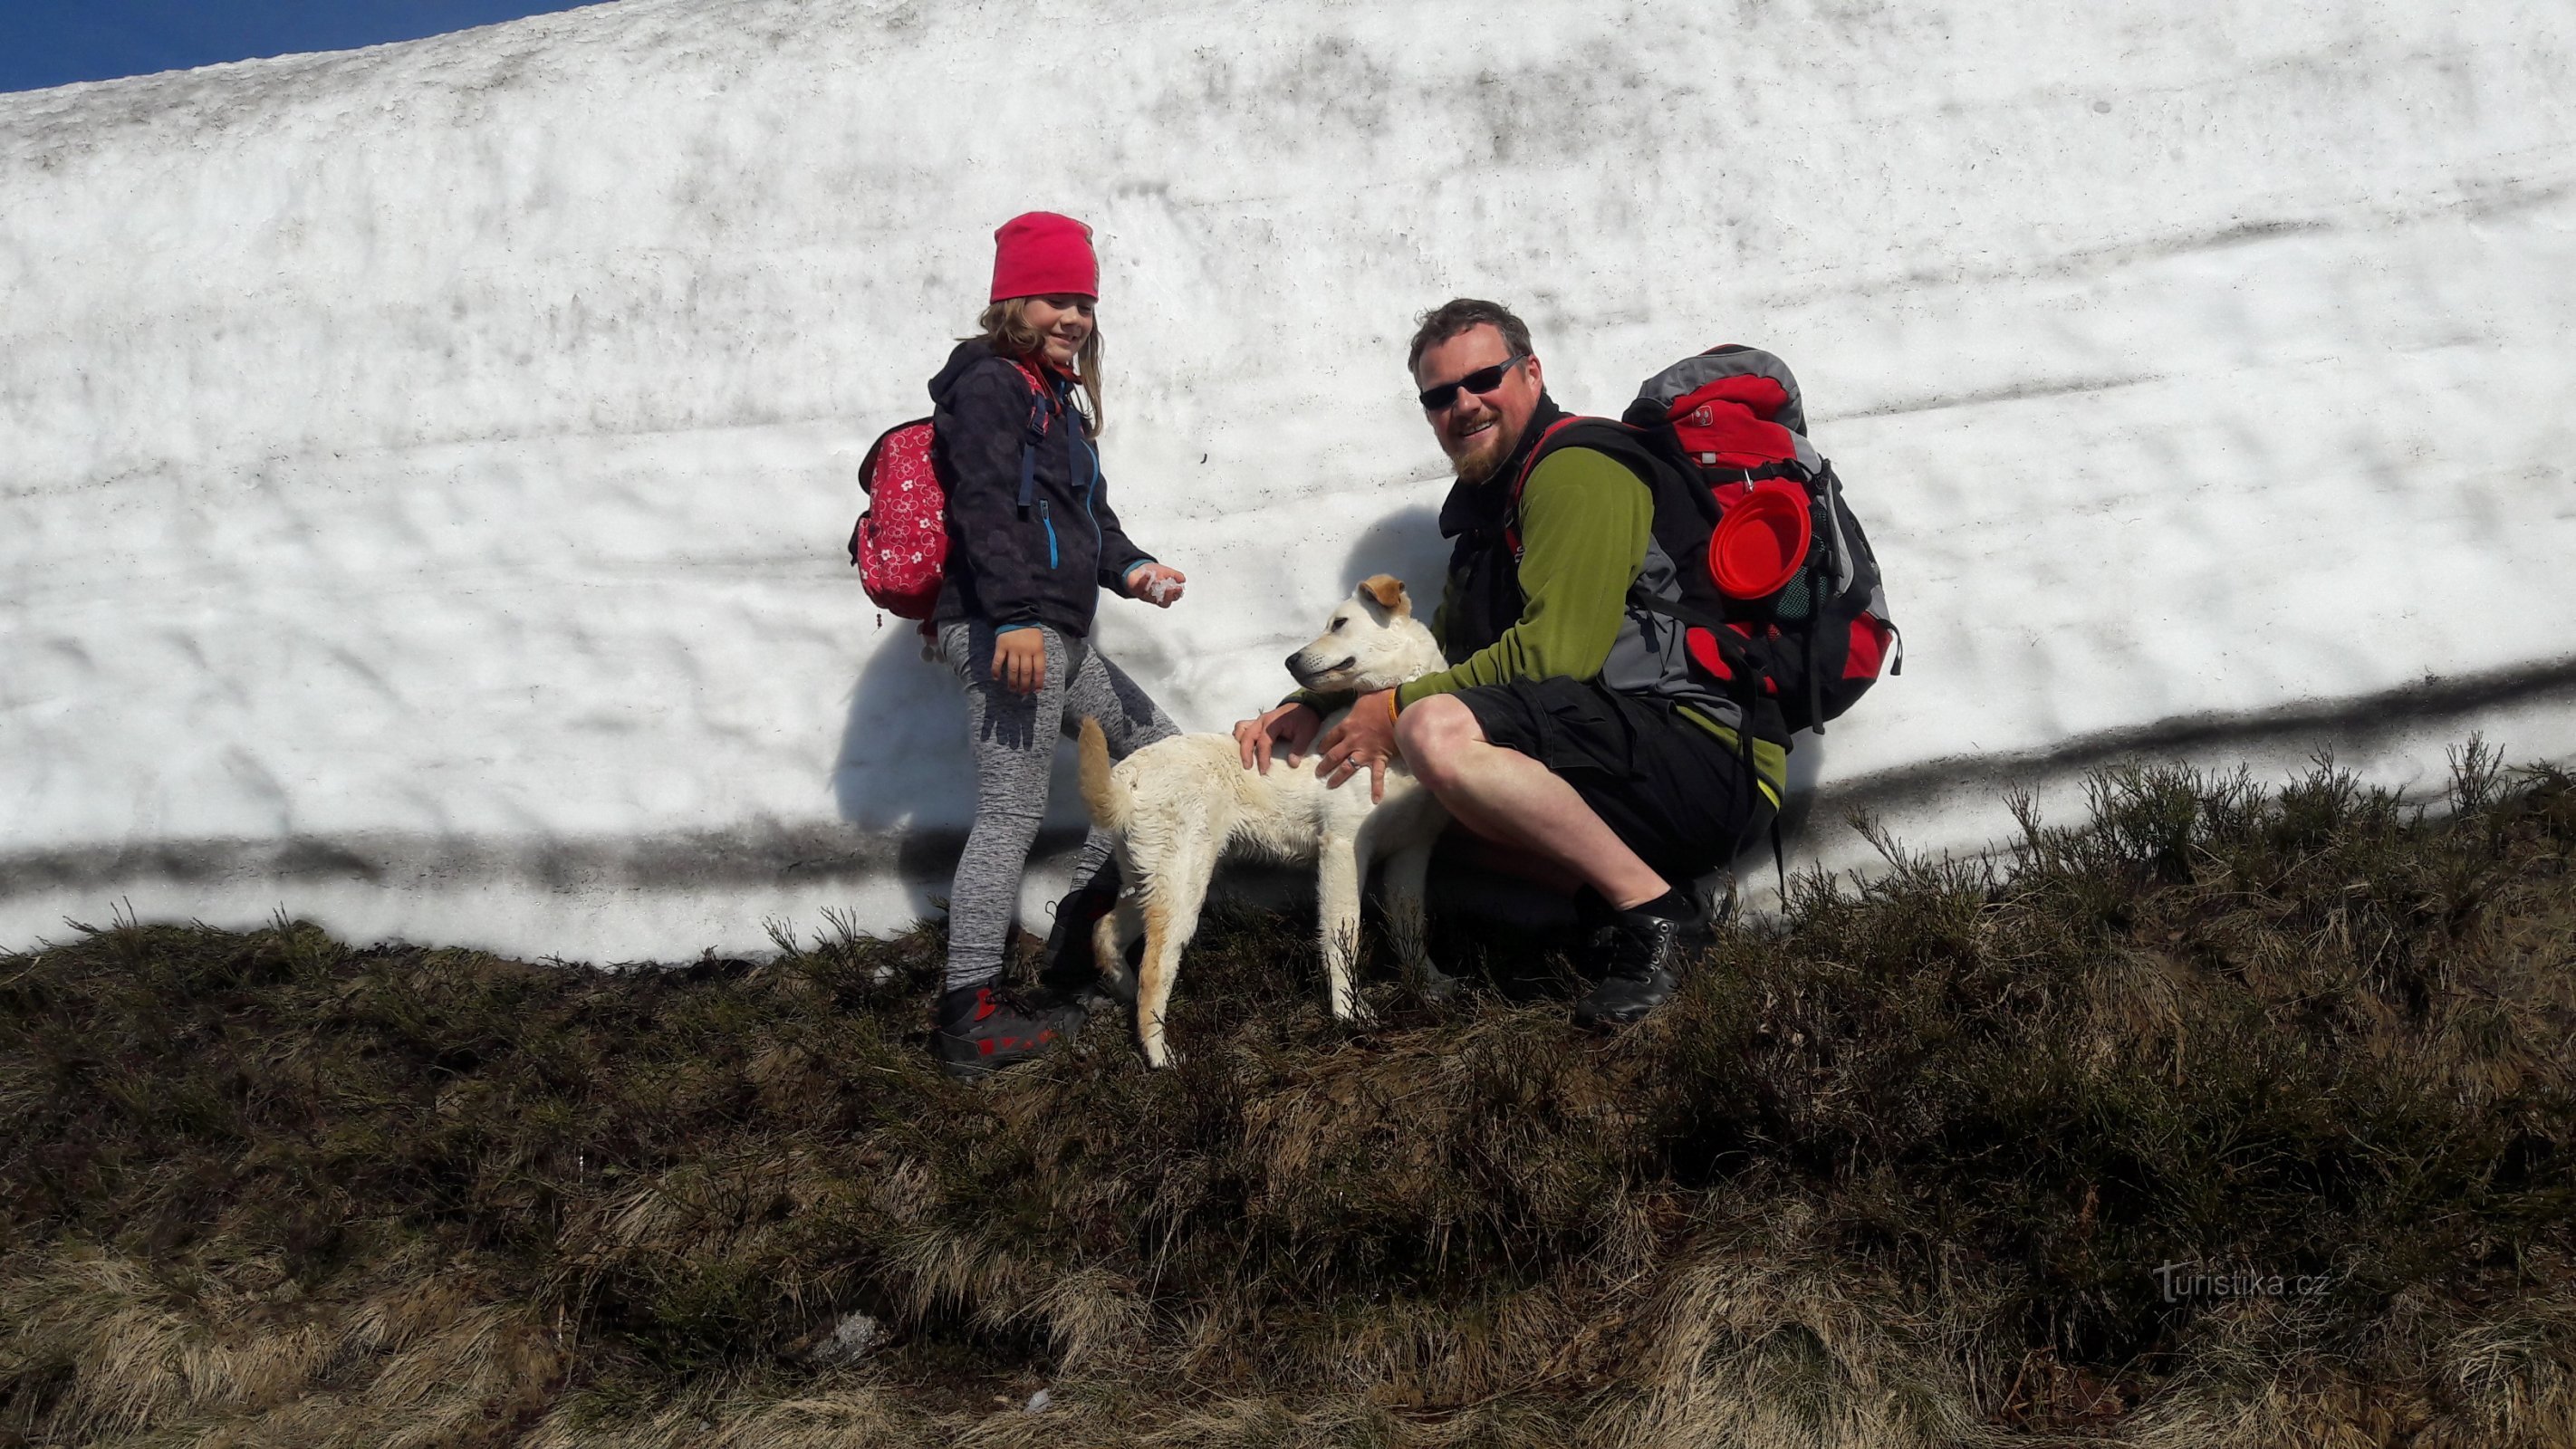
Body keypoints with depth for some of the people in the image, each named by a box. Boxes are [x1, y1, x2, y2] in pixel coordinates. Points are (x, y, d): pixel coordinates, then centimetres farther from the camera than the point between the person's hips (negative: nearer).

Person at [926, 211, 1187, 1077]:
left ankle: (1081, 935, 22)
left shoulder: (1055, 396, 24)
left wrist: (1128, 568, 3)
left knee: (1156, 748, 17)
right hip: (1002, 628, -10)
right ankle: (969, 1017, -9)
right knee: (1014, 811, -12)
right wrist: (1016, 616, -28)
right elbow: (987, 508, -18)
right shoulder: (988, 385, -6)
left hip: (1054, 633, 10)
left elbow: (1088, 514, 24)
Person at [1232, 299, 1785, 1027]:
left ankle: (1647, 908, -16)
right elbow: (1437, 649, 22)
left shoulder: (1578, 468, -8)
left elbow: (1555, 650, -18)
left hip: (1710, 756, -10)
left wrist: (1398, 709, -10)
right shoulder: (1486, 508, 23)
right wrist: (1316, 707, 7)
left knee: (1436, 730, -28)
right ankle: (1611, 904, -2)